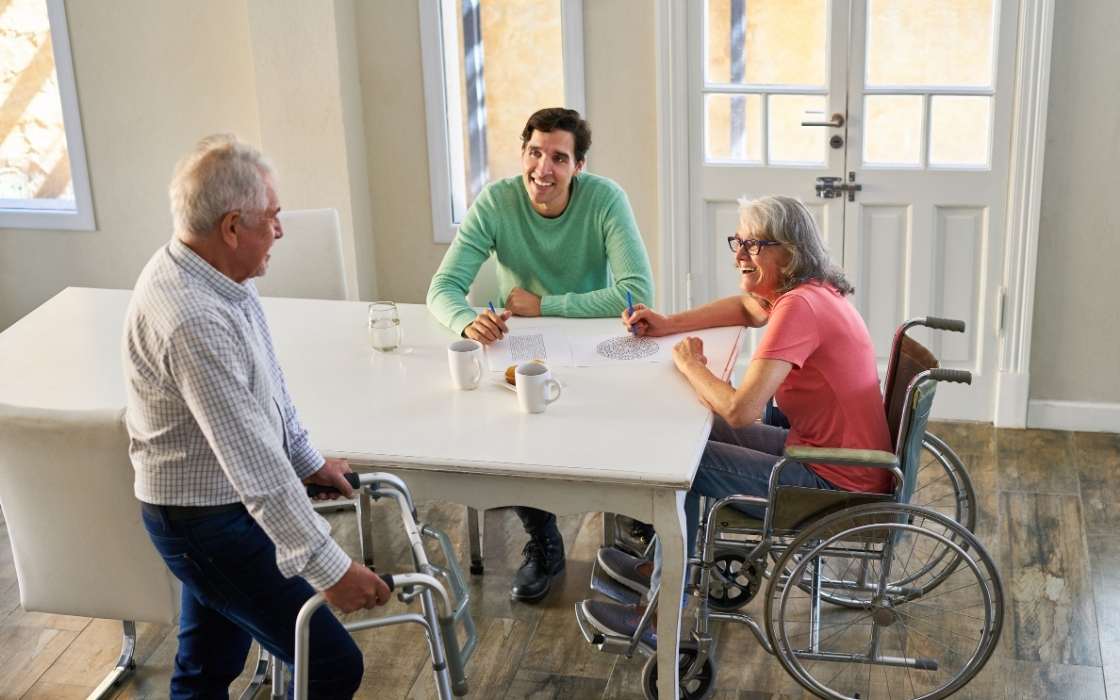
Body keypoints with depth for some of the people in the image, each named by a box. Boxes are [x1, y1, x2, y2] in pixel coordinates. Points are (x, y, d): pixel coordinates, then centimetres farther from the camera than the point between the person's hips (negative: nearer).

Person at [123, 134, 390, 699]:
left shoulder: (202, 271, -2)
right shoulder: (192, 320, -33)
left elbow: (266, 383, 13)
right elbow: (255, 463, -32)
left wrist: (309, 461, 18)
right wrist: (328, 567, -29)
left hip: (214, 505, 10)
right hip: (207, 522, -10)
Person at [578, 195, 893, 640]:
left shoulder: (800, 307, -26)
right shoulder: (810, 292, 5)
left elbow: (740, 410, -31)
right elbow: (747, 308, 27)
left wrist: (689, 363, -12)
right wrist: (670, 325, 14)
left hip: (836, 486, -10)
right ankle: (659, 567, 34)